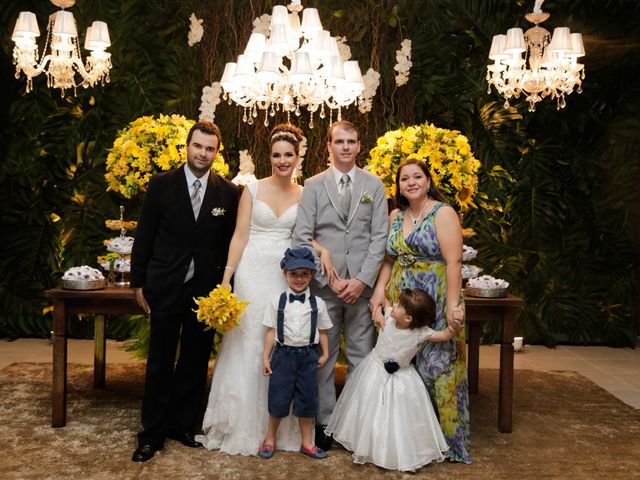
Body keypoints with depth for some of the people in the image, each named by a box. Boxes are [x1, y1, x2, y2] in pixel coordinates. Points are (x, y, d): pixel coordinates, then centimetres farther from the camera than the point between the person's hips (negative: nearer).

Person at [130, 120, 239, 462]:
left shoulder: (228, 192, 3)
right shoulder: (161, 184, -1)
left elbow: (231, 242, 5)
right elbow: (144, 236, 1)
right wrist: (138, 283, -1)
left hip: (207, 290, 2)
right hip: (166, 288, -1)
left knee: (195, 363, 11)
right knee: (160, 363, 6)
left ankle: (182, 425, 27)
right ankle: (152, 433, 19)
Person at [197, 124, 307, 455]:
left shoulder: (303, 195, 7)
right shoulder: (253, 189, 1)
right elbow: (240, 235, -2)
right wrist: (226, 278, -8)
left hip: (287, 276, 2)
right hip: (253, 273, -2)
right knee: (247, 346, 2)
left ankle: (278, 426, 20)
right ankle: (243, 427, 16)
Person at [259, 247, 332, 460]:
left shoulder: (318, 303, 0)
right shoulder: (277, 301, -1)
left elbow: (322, 331, 7)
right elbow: (271, 331, 0)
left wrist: (325, 354, 1)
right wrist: (265, 357, -1)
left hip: (307, 355, 1)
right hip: (283, 354, -1)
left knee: (307, 399, 9)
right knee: (278, 398, 5)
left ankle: (307, 443, 24)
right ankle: (270, 439, 25)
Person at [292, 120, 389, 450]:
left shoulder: (374, 185, 8)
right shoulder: (313, 185, 5)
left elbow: (379, 236, 3)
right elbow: (302, 236, -2)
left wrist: (362, 280, -7)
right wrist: (329, 279, -8)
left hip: (362, 284, 1)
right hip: (324, 284, 0)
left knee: (362, 356, 5)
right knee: (323, 357, 6)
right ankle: (324, 422, 17)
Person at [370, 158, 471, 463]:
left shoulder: (442, 214, -7)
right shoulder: (395, 217, 11)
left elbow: (454, 262, -14)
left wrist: (452, 306, -20)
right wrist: (379, 289, 0)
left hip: (436, 301, -6)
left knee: (437, 366, -1)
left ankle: (447, 438, 15)